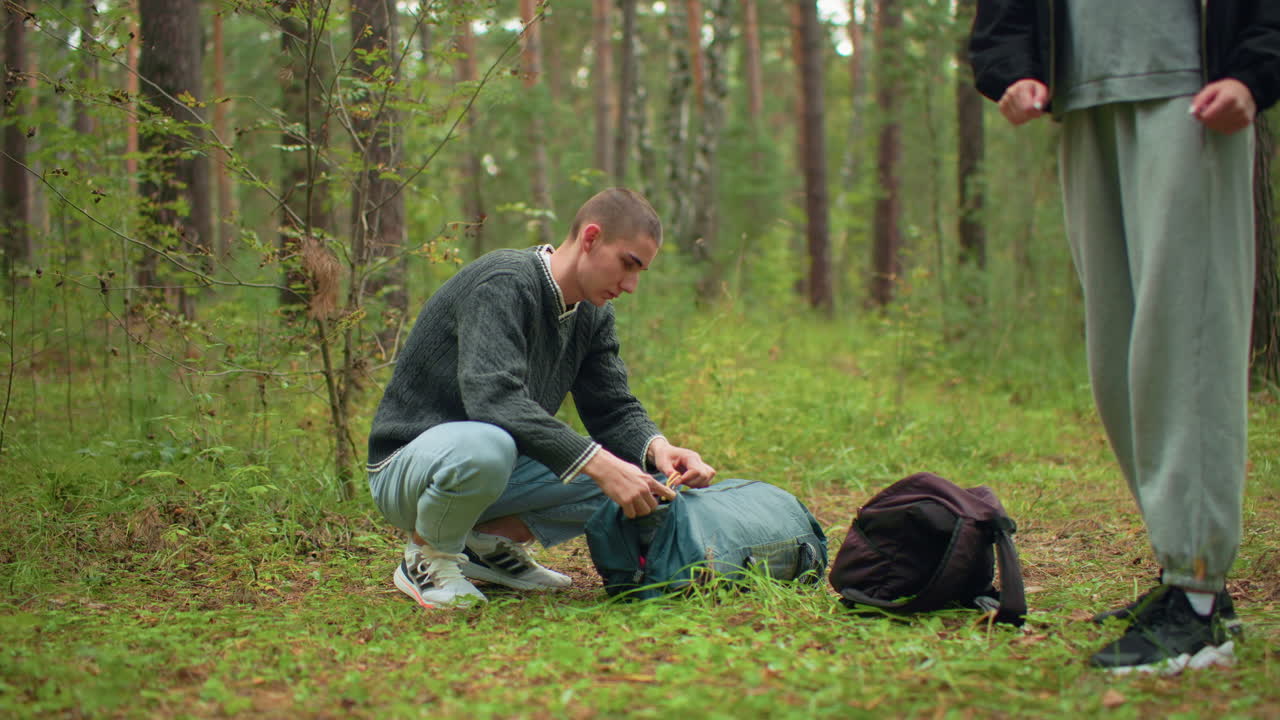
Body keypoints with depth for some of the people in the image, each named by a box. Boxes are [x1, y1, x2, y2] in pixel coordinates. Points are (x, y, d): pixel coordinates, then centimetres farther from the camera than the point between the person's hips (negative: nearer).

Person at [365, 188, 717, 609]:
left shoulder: (592, 315, 4)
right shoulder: (503, 284, -23)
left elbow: (613, 409, 5)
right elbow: (492, 397, -36)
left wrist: (657, 447, -19)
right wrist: (600, 464, -41)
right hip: (408, 464, -8)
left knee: (636, 473, -6)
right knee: (486, 445, -42)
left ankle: (491, 542, 4)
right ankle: (426, 557, -11)